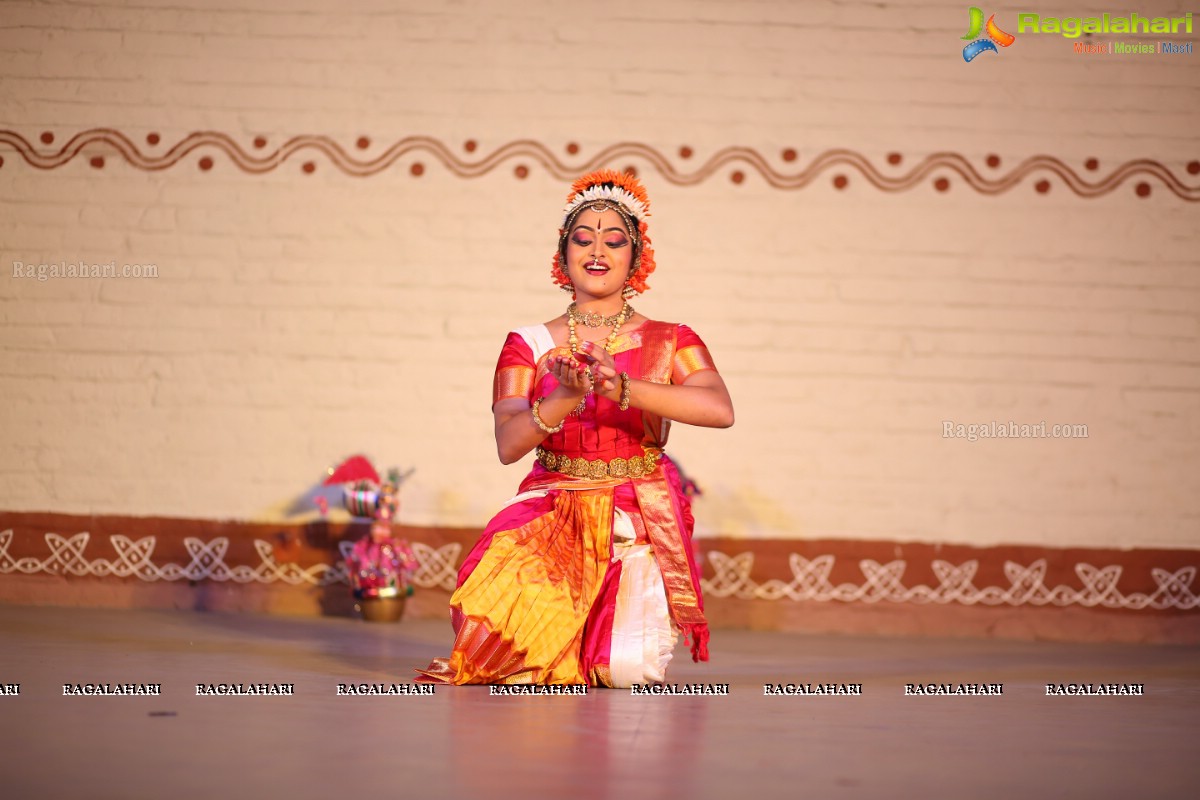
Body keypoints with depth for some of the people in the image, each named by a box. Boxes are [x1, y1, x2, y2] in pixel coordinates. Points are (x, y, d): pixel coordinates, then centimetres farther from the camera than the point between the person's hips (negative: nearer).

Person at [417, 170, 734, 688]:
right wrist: (565, 399, -29)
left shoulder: (670, 343, 3)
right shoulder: (529, 345, 5)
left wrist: (623, 388, -30)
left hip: (640, 522, 0)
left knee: (626, 672, -20)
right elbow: (508, 444, -9)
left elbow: (720, 410, -18)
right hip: (552, 511, 1)